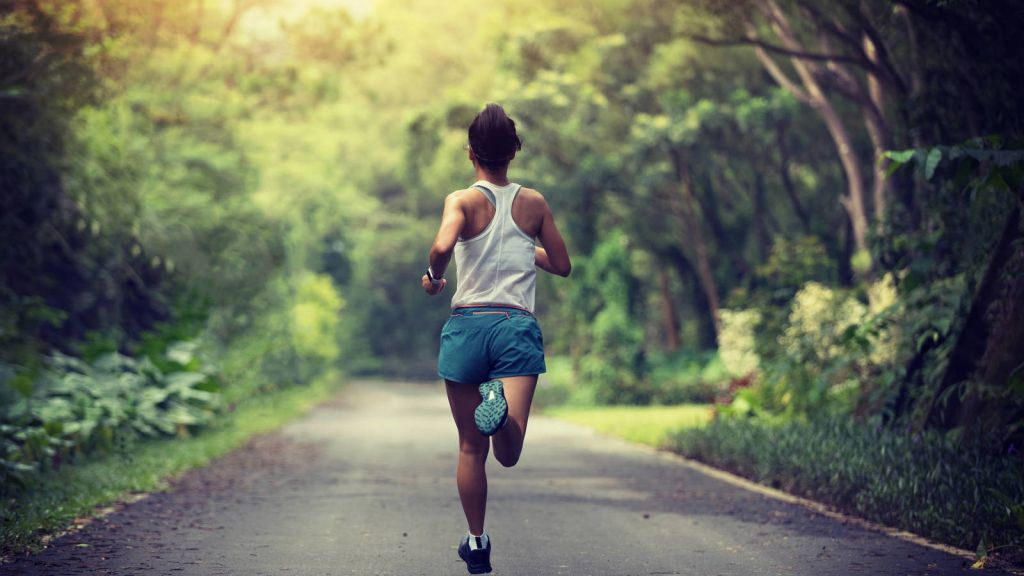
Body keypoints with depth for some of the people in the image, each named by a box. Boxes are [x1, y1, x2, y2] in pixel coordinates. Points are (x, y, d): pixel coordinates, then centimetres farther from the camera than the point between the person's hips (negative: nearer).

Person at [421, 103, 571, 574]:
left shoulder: (463, 201, 0)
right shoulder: (534, 203, 9)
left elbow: (443, 244, -20)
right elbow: (561, 265, 17)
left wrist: (433, 277, 0)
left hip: (467, 325, 0)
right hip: (518, 327, 0)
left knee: (471, 447, 13)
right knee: (508, 454, -11)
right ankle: (502, 407, -43)